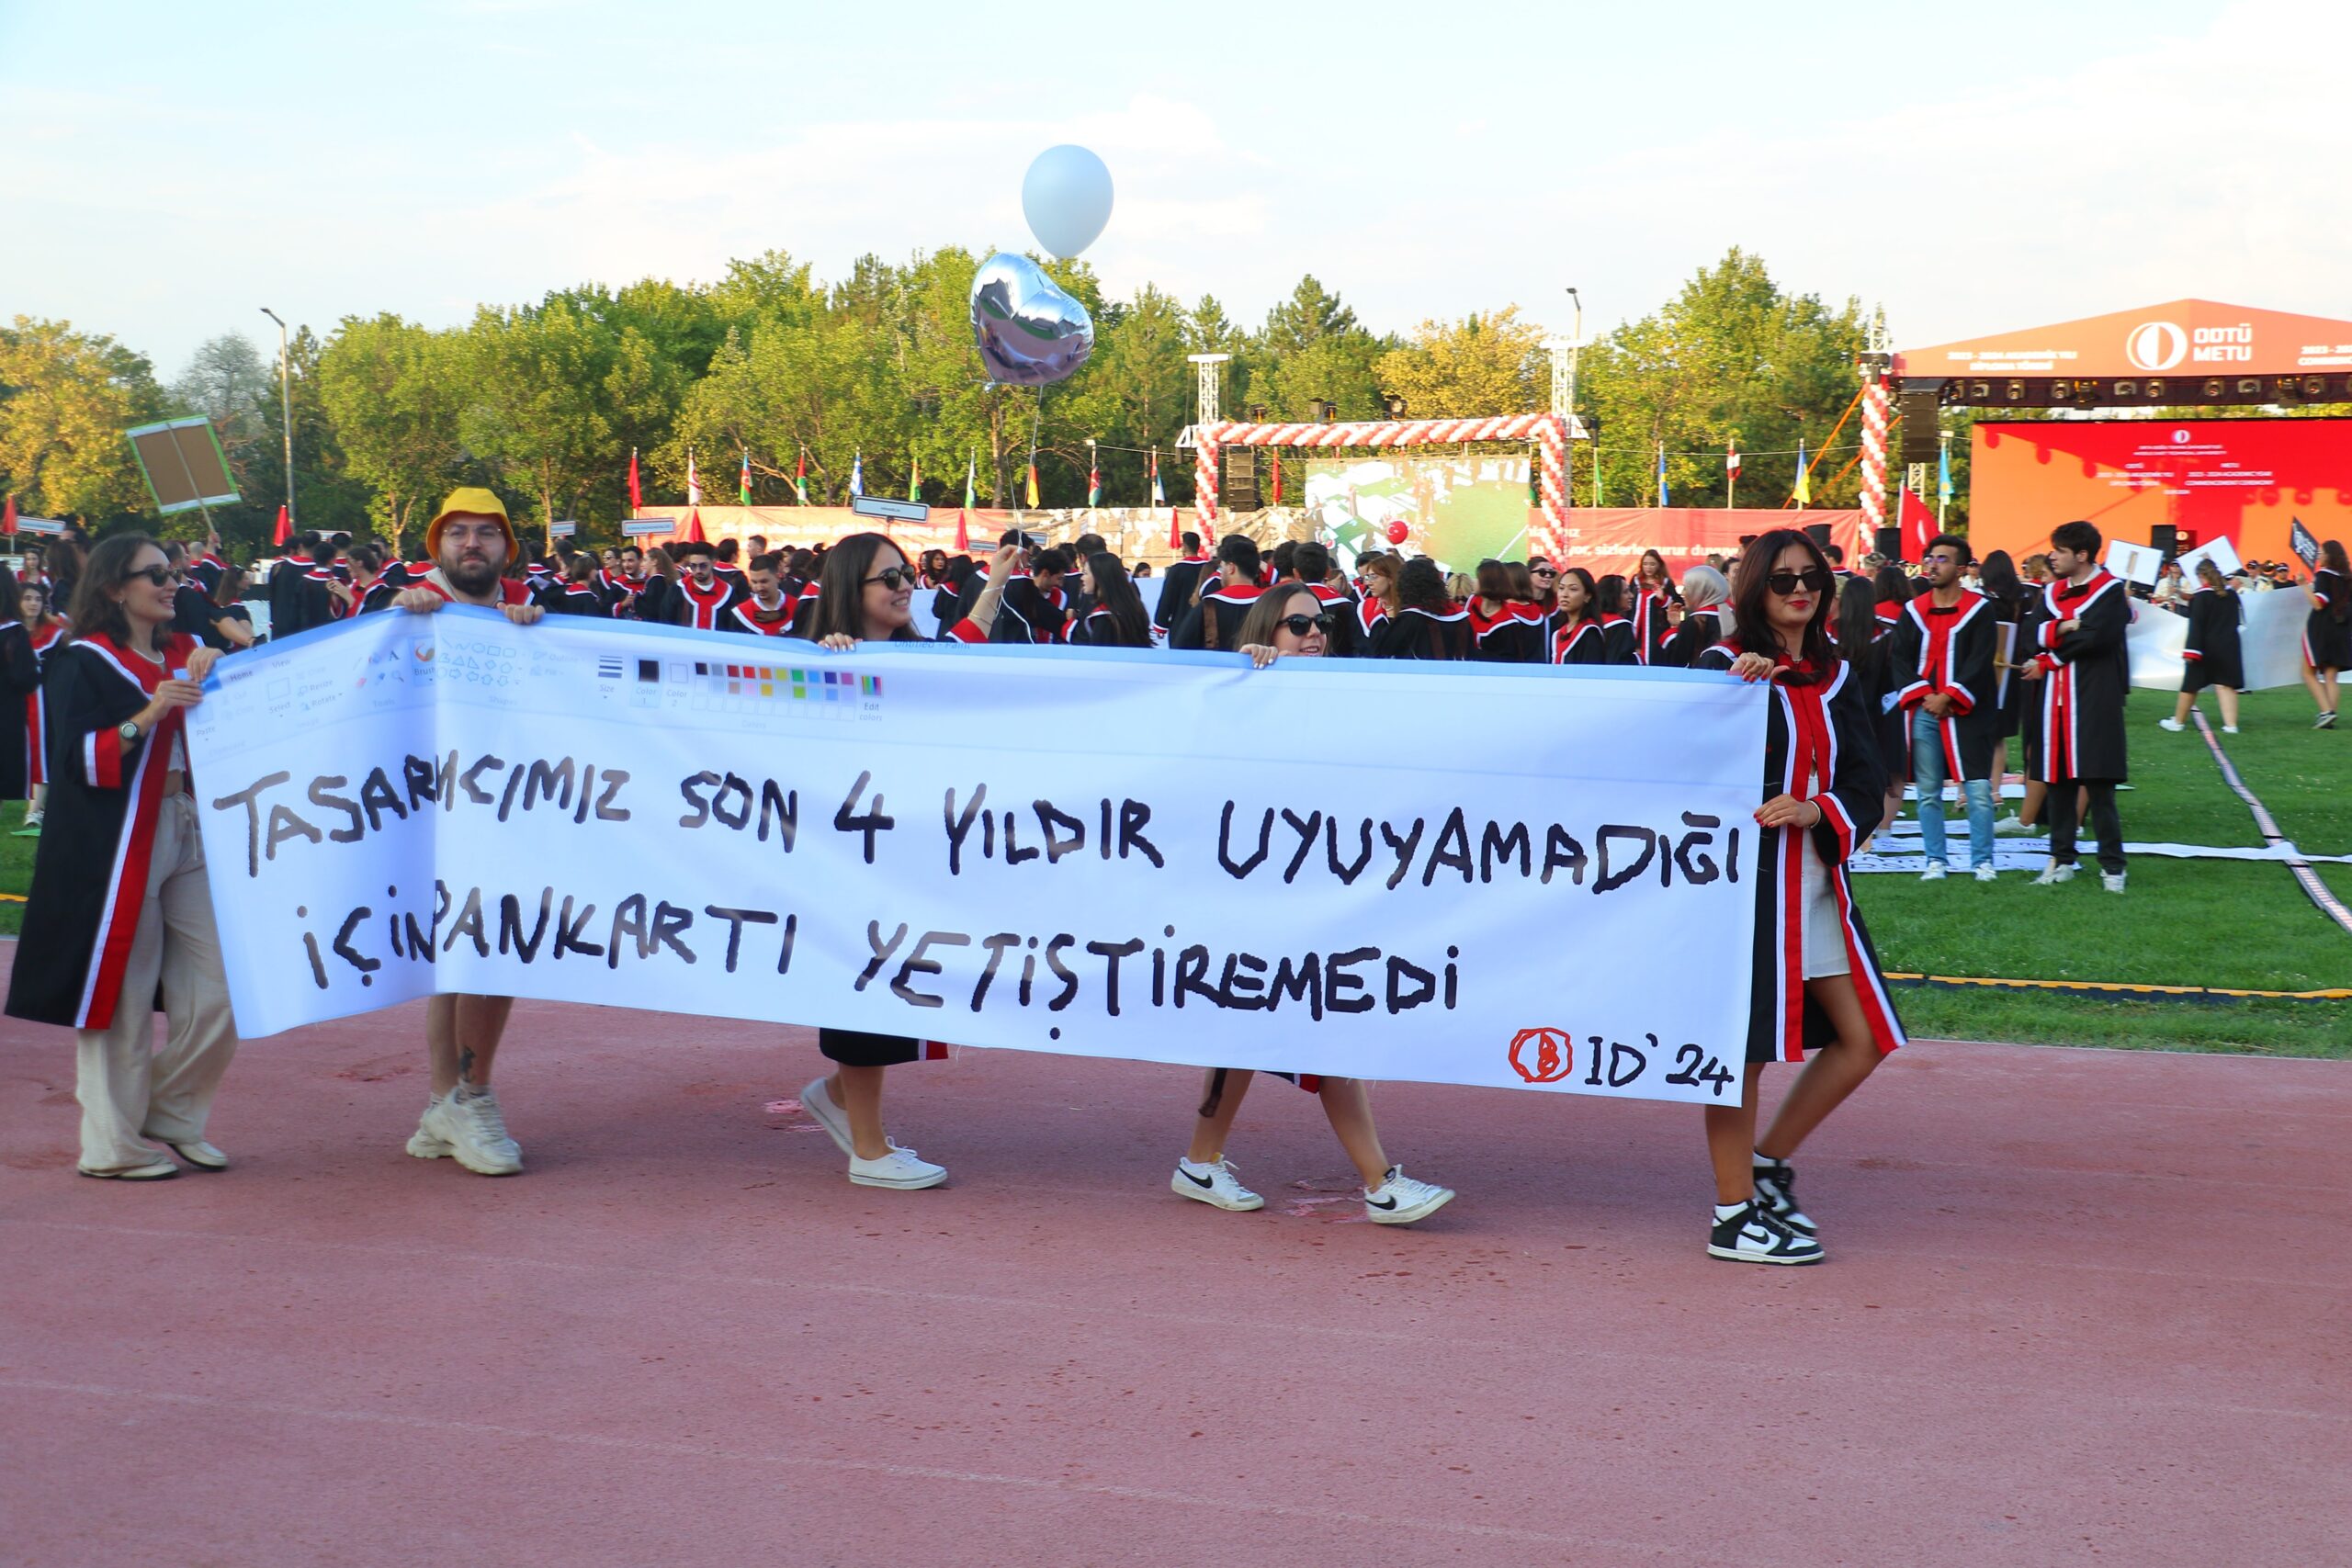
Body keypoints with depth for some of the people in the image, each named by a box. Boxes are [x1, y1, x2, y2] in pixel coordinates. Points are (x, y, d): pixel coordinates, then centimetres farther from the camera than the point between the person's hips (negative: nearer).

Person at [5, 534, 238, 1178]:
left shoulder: (185, 653, 16)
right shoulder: (83, 662, -2)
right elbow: (78, 761, -11)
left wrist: (217, 666, -3)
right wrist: (148, 715, -22)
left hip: (190, 832, 6)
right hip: (117, 844, -6)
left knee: (216, 996, 2)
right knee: (120, 999, -3)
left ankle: (170, 1119, 20)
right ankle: (113, 1145, 8)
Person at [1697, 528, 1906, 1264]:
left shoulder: (1835, 677, 11)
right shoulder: (1724, 666, -4)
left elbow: (1868, 782, 6)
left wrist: (1815, 810, -14)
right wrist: (1735, 689, -27)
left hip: (1815, 876, 6)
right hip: (1744, 874, -6)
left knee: (1861, 1042, 7)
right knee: (1744, 1045, -1)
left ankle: (1768, 1164, 24)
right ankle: (1734, 1215, 10)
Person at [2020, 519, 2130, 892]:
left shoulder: (2111, 590, -4)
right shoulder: (2052, 592, 14)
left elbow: (2098, 636, -17)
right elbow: (2037, 636, 2)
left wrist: (2049, 660, -8)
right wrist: (2067, 627, -17)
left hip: (2095, 701, -6)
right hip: (2055, 701, 6)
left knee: (2098, 784, -7)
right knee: (2057, 781, 6)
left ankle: (2112, 866, -1)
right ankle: (2061, 860, 15)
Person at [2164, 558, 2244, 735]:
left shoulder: (2201, 596, -13)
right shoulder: (2231, 594, 5)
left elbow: (2196, 626, -16)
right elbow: (2239, 620, 15)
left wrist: (2191, 651, -16)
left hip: (2206, 647, -5)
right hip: (2228, 647, 5)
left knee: (2190, 685, 7)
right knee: (2226, 684, 3)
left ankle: (2178, 721, 18)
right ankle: (2231, 724, -5)